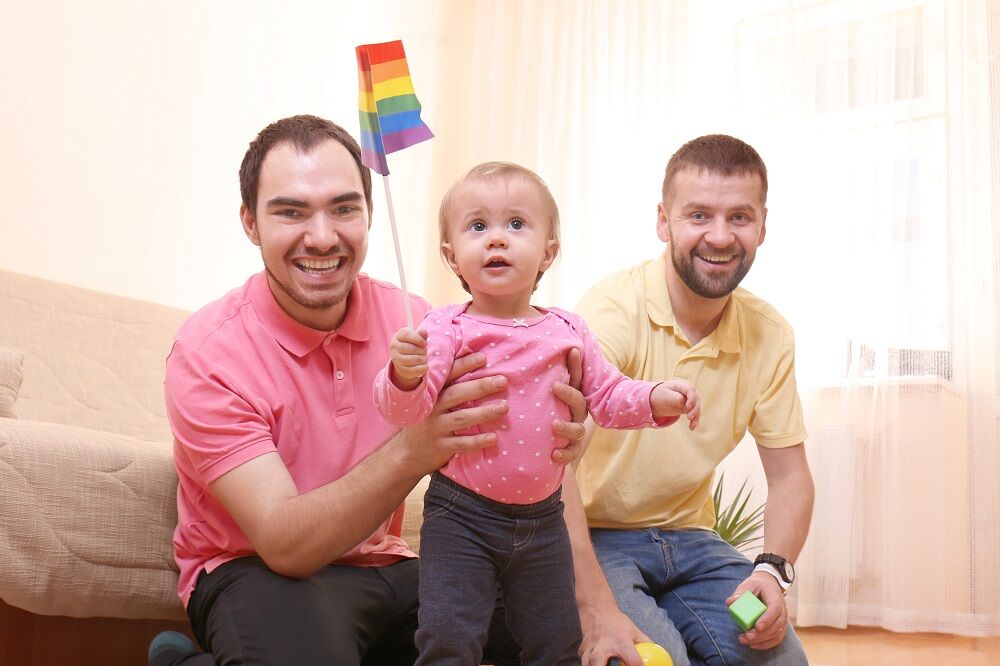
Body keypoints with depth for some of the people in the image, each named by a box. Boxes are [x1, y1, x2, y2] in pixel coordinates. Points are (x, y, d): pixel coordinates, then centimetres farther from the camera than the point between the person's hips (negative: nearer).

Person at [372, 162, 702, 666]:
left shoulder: (567, 331, 1)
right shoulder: (446, 329, -11)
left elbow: (607, 396, 10)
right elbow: (407, 407, -21)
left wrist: (656, 399, -8)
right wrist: (406, 375, -42)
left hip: (542, 518, 4)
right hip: (461, 516, -4)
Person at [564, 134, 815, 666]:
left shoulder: (770, 336, -2)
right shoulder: (613, 310, -21)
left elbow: (789, 474, 6)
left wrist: (774, 569, -14)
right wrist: (597, 611, -37)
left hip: (688, 539, 5)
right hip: (595, 538, -5)